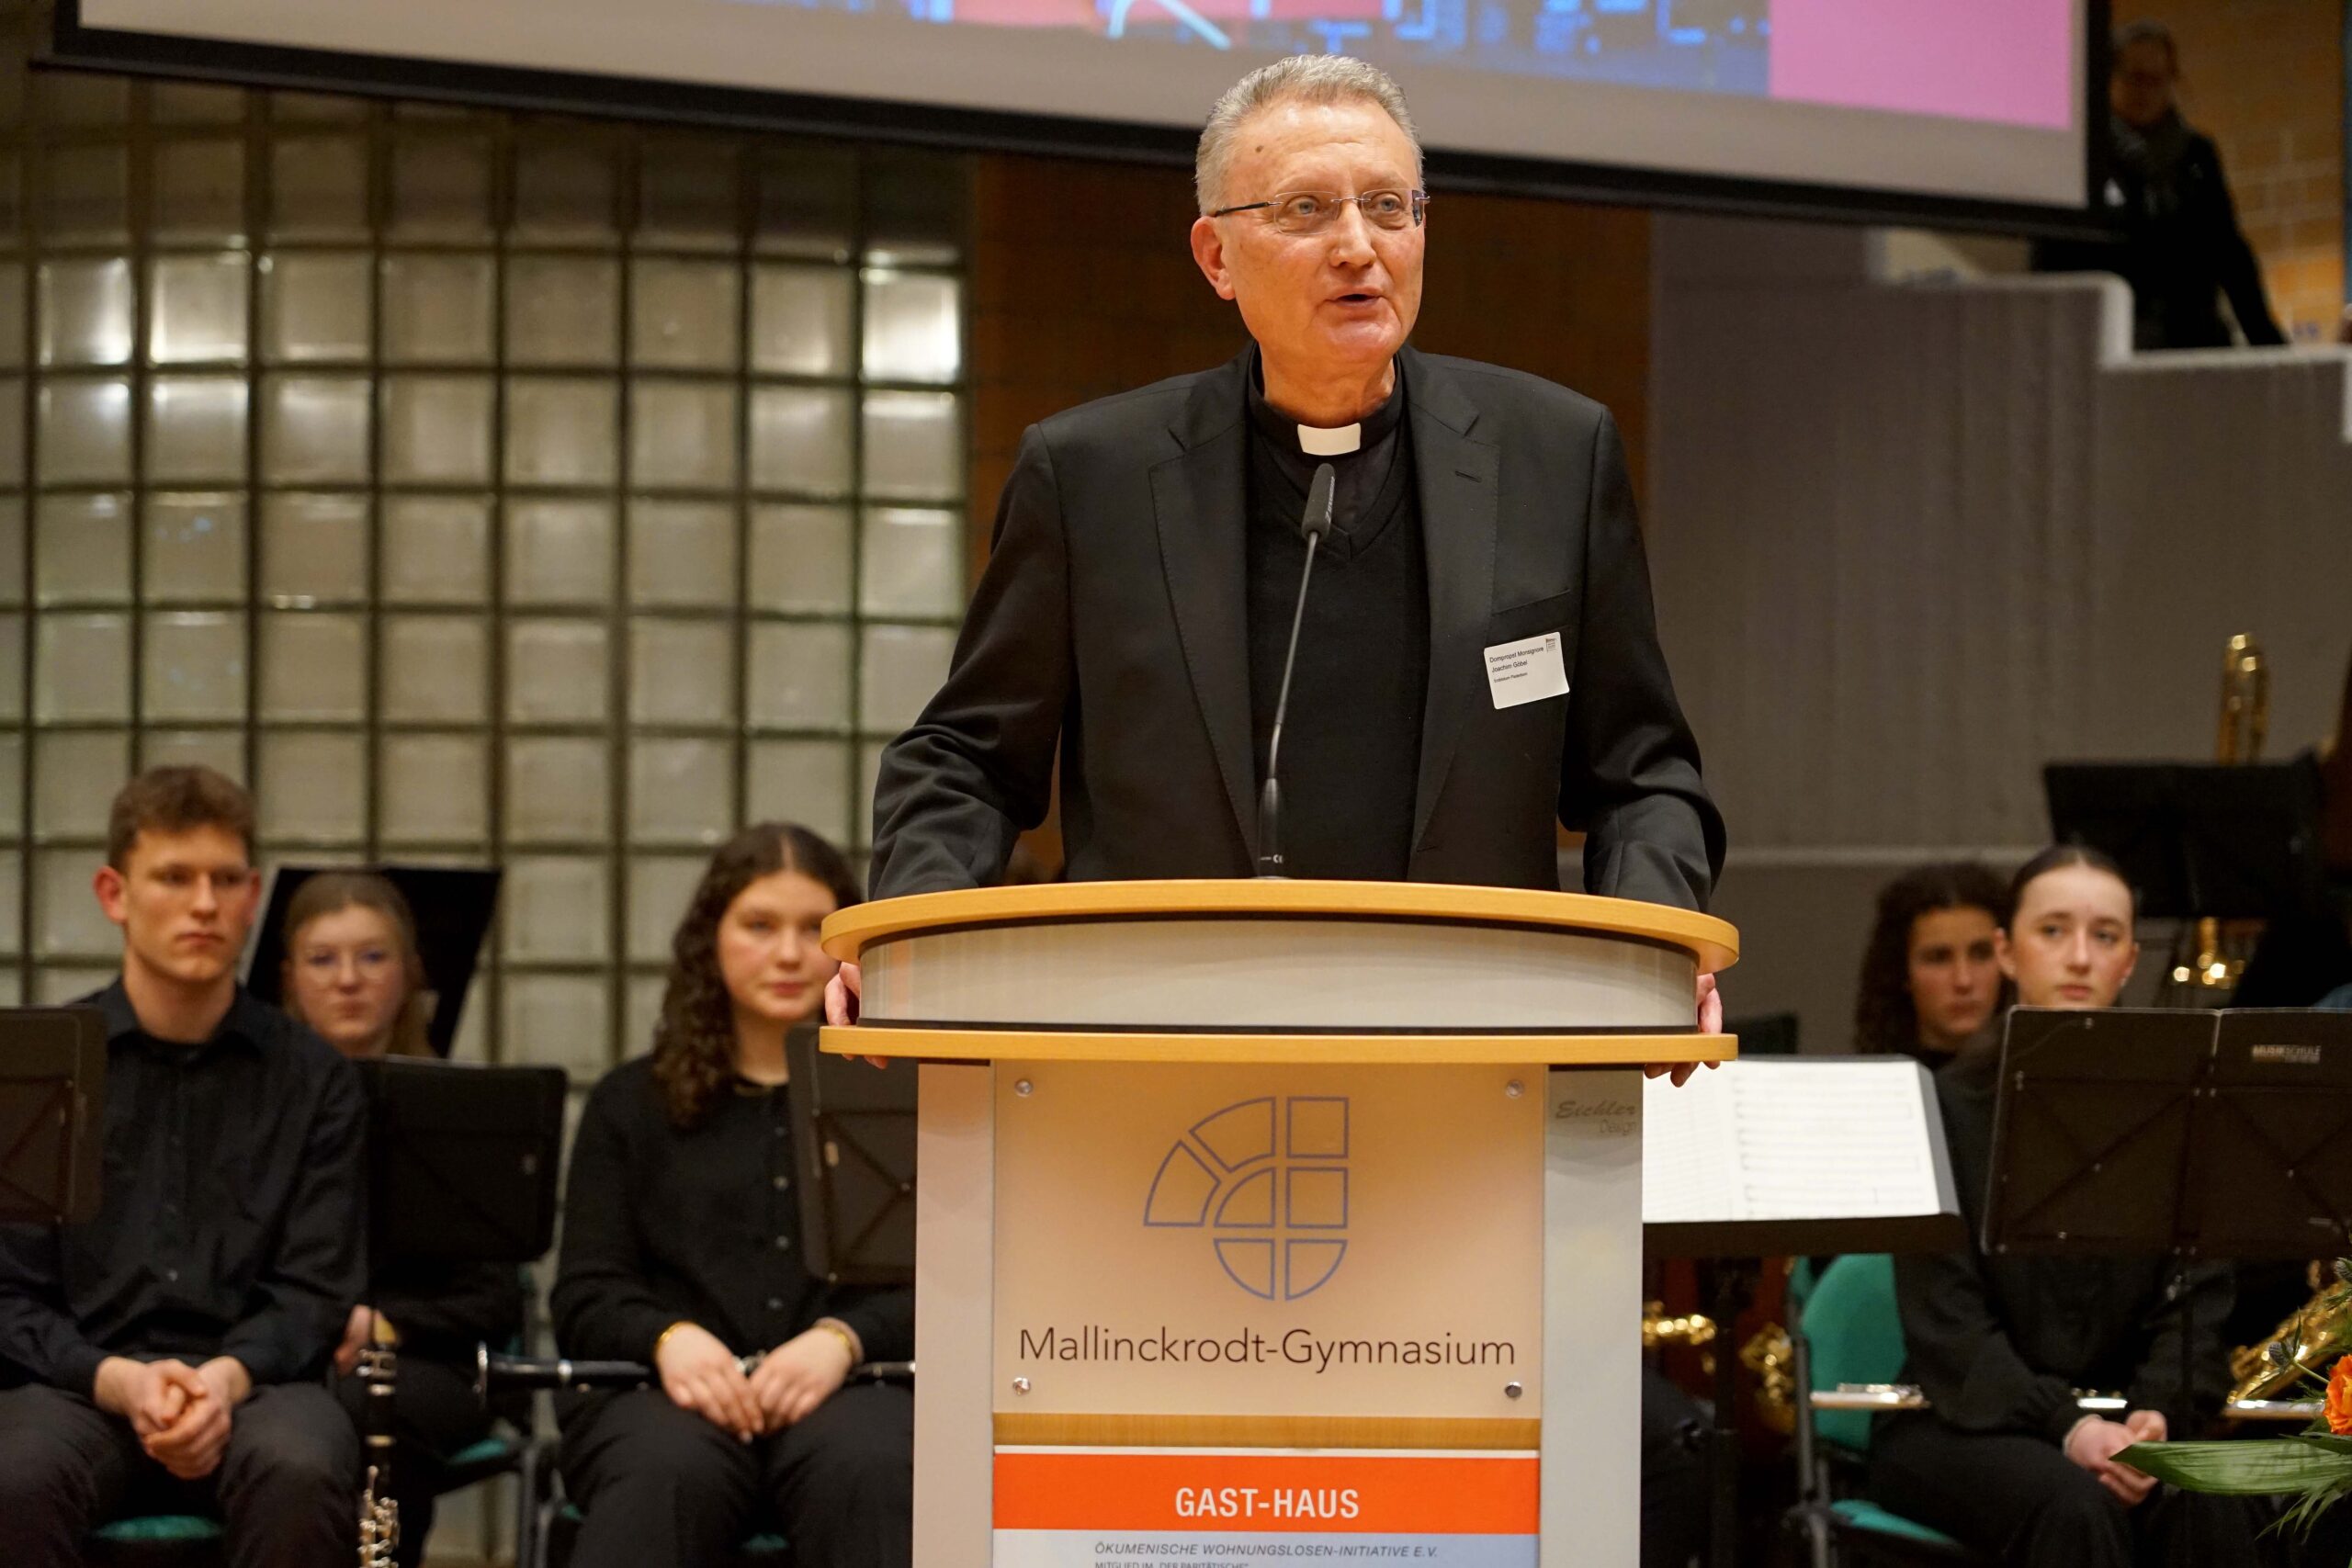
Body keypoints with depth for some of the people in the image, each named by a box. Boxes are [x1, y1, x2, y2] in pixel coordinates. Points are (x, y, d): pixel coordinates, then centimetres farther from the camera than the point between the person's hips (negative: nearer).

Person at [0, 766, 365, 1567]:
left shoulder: (314, 1079, 9)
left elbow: (314, 1290, 4)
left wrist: (227, 1377, -18)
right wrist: (119, 1381, -17)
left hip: (251, 1385, 1)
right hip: (81, 1384, 0)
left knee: (301, 1471, -36)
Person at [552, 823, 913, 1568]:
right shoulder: (631, 1104, 21)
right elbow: (585, 1300, 12)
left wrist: (844, 1338, -15)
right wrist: (668, 1337, -12)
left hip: (853, 1388, 0)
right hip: (669, 1391, 0)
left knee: (870, 1470, -38)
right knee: (666, 1472, -38)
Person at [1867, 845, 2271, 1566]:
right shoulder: (1948, 1106, -4)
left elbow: (2198, 1297, 1)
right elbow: (1945, 1318, -11)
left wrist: (2160, 1412, -20)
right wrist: (2066, 1426, -25)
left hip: (2125, 1421, 3)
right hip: (1963, 1424, -2)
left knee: (2210, 1507, -30)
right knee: (2075, 1508, -34)